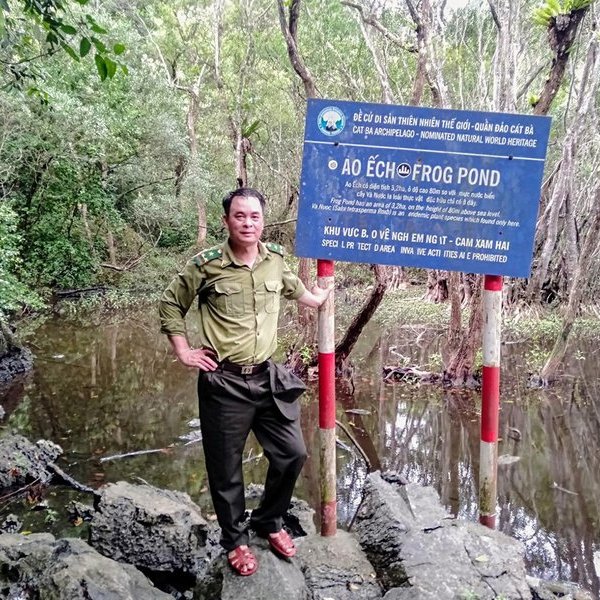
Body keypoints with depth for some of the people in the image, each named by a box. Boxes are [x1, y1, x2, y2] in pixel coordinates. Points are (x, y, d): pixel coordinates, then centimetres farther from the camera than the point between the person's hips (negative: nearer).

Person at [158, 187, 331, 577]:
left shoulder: (276, 258, 1)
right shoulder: (207, 265, -11)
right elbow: (170, 305, 3)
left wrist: (312, 298, 26)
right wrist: (183, 352, -1)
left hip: (269, 378, 4)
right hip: (223, 383, -4)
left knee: (292, 454, 10)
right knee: (226, 469, 9)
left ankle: (269, 522, 36)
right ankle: (236, 540, 33)